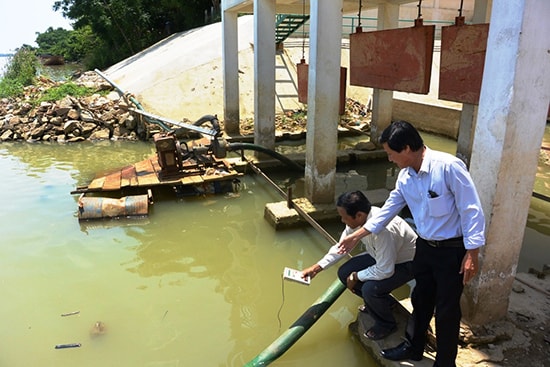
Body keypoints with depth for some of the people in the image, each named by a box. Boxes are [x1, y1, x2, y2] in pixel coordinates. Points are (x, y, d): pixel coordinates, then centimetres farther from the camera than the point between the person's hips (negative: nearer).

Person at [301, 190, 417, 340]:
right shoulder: (357, 219, -16)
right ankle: (376, 301, 22)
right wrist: (316, 267, -3)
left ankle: (386, 324, 4)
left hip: (406, 263, -8)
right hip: (381, 256, 8)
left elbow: (385, 271, -32)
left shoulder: (383, 230, -40)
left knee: (370, 288, -28)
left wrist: (356, 276, -17)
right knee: (344, 273, -3)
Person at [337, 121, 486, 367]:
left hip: (452, 250, -7)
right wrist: (357, 236, 11)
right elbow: (389, 208, 10)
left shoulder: (448, 166, -24)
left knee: (446, 310, 7)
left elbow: (471, 210, -20)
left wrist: (472, 253, -19)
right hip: (424, 246, 7)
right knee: (420, 300, 21)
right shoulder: (405, 176, -1)